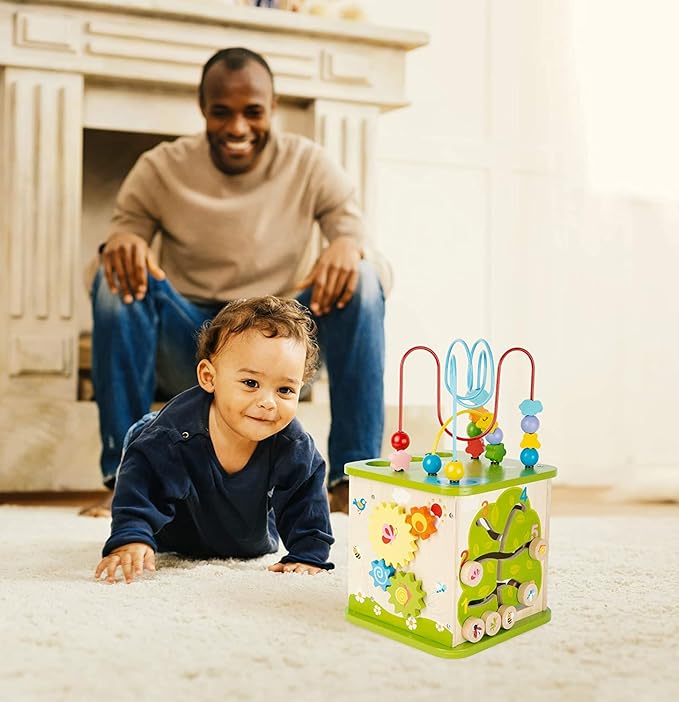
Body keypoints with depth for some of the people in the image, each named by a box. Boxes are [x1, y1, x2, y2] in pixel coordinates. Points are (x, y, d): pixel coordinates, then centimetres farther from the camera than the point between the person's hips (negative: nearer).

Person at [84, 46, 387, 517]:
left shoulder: (311, 166, -1)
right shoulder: (161, 169, -2)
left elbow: (355, 230, -8)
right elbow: (122, 240, -3)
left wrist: (350, 246, -34)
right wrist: (121, 240, -29)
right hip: (190, 354, 0)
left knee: (361, 278, -25)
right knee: (120, 277, -25)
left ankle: (350, 478, -23)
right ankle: (124, 477, -22)